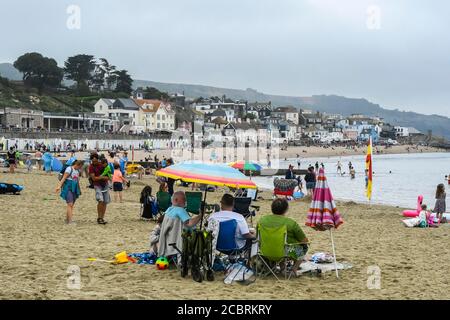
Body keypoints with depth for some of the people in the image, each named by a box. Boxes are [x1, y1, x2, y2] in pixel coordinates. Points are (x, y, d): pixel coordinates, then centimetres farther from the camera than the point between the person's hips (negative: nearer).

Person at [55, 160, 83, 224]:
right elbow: (63, 178, -15)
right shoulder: (69, 169, -10)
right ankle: (70, 221, -17)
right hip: (68, 188, -8)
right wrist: (59, 186, -24)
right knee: (70, 204, -14)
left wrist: (79, 189, 26)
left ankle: (67, 219, 15)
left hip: (74, 189, 8)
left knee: (71, 205, 8)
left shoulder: (78, 171, 13)